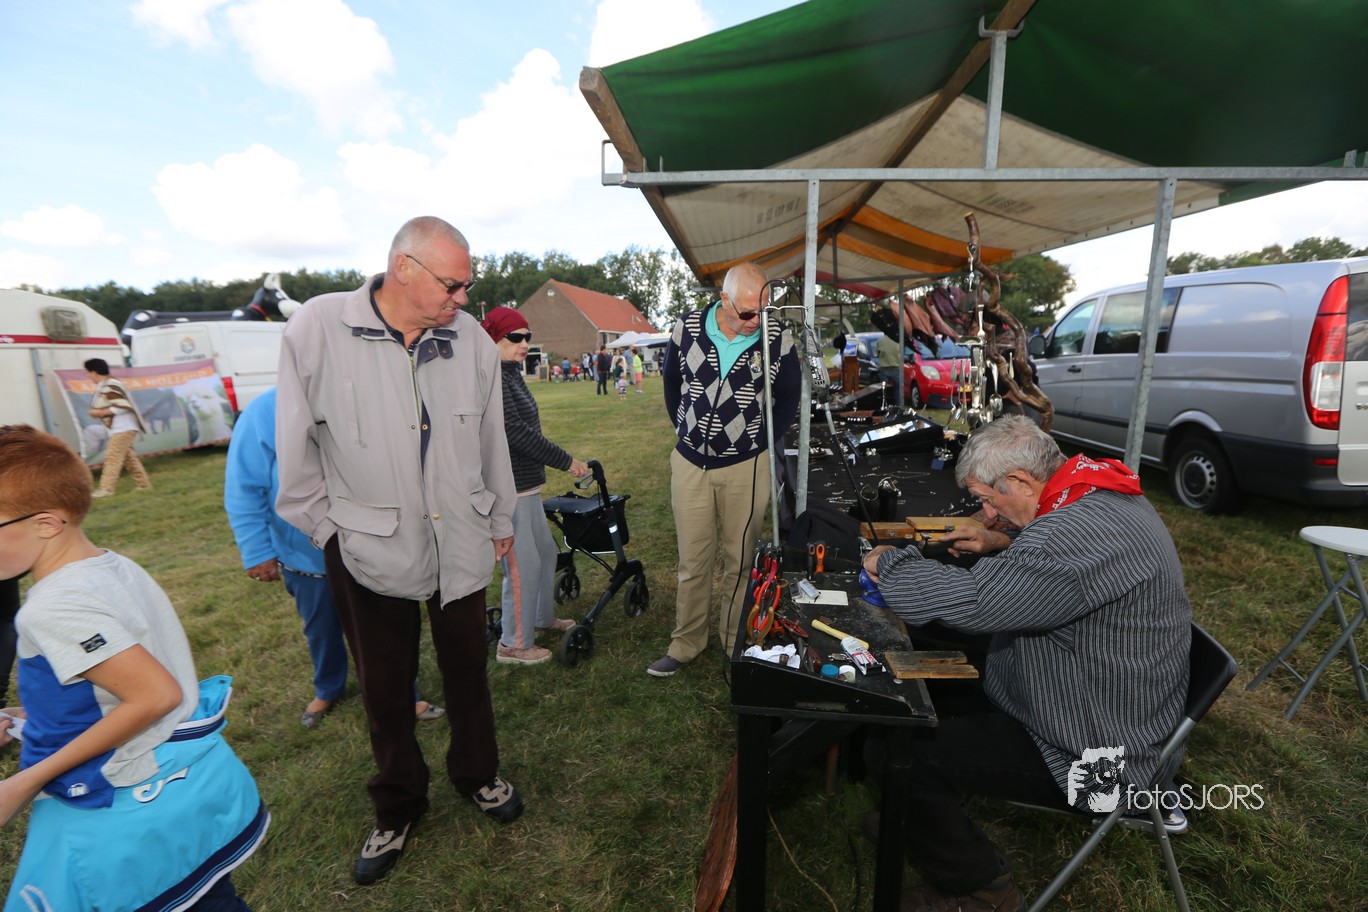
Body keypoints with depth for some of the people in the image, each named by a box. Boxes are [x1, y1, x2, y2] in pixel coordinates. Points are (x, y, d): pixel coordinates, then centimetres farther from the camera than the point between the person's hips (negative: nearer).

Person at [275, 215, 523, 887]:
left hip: (462, 542, 2)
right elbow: (295, 444, -4)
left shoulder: (472, 340, -3)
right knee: (385, 687, 16)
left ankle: (477, 773, 45)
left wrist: (501, 519, 12)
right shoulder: (317, 329, -12)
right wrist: (325, 528, -1)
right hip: (368, 549, -1)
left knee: (466, 668, 18)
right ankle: (397, 808, 41)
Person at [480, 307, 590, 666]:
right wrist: (566, 461, -19)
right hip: (507, 488, -10)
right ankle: (513, 645, 17)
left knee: (545, 552, 21)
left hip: (525, 484, 10)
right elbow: (516, 433, -24)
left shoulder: (510, 373, 13)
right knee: (522, 565, 0)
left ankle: (543, 617, 40)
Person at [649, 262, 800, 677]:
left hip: (746, 467, -1)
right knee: (693, 561, 9)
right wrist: (686, 430, 10)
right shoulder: (687, 329, -3)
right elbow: (671, 382, 13)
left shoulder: (778, 340, -7)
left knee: (741, 561, 8)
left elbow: (789, 397, 8)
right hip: (690, 463, 2)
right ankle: (685, 644, 25)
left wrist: (764, 441, 2)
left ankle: (737, 644, 25)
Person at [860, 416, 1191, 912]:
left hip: (1097, 753, -10)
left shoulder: (1085, 529, -33)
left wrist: (888, 562, -21)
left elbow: (971, 603, -38)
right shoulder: (1104, 495, 2)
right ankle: (921, 826, 30)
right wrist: (1003, 545, 5)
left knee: (906, 755, -14)